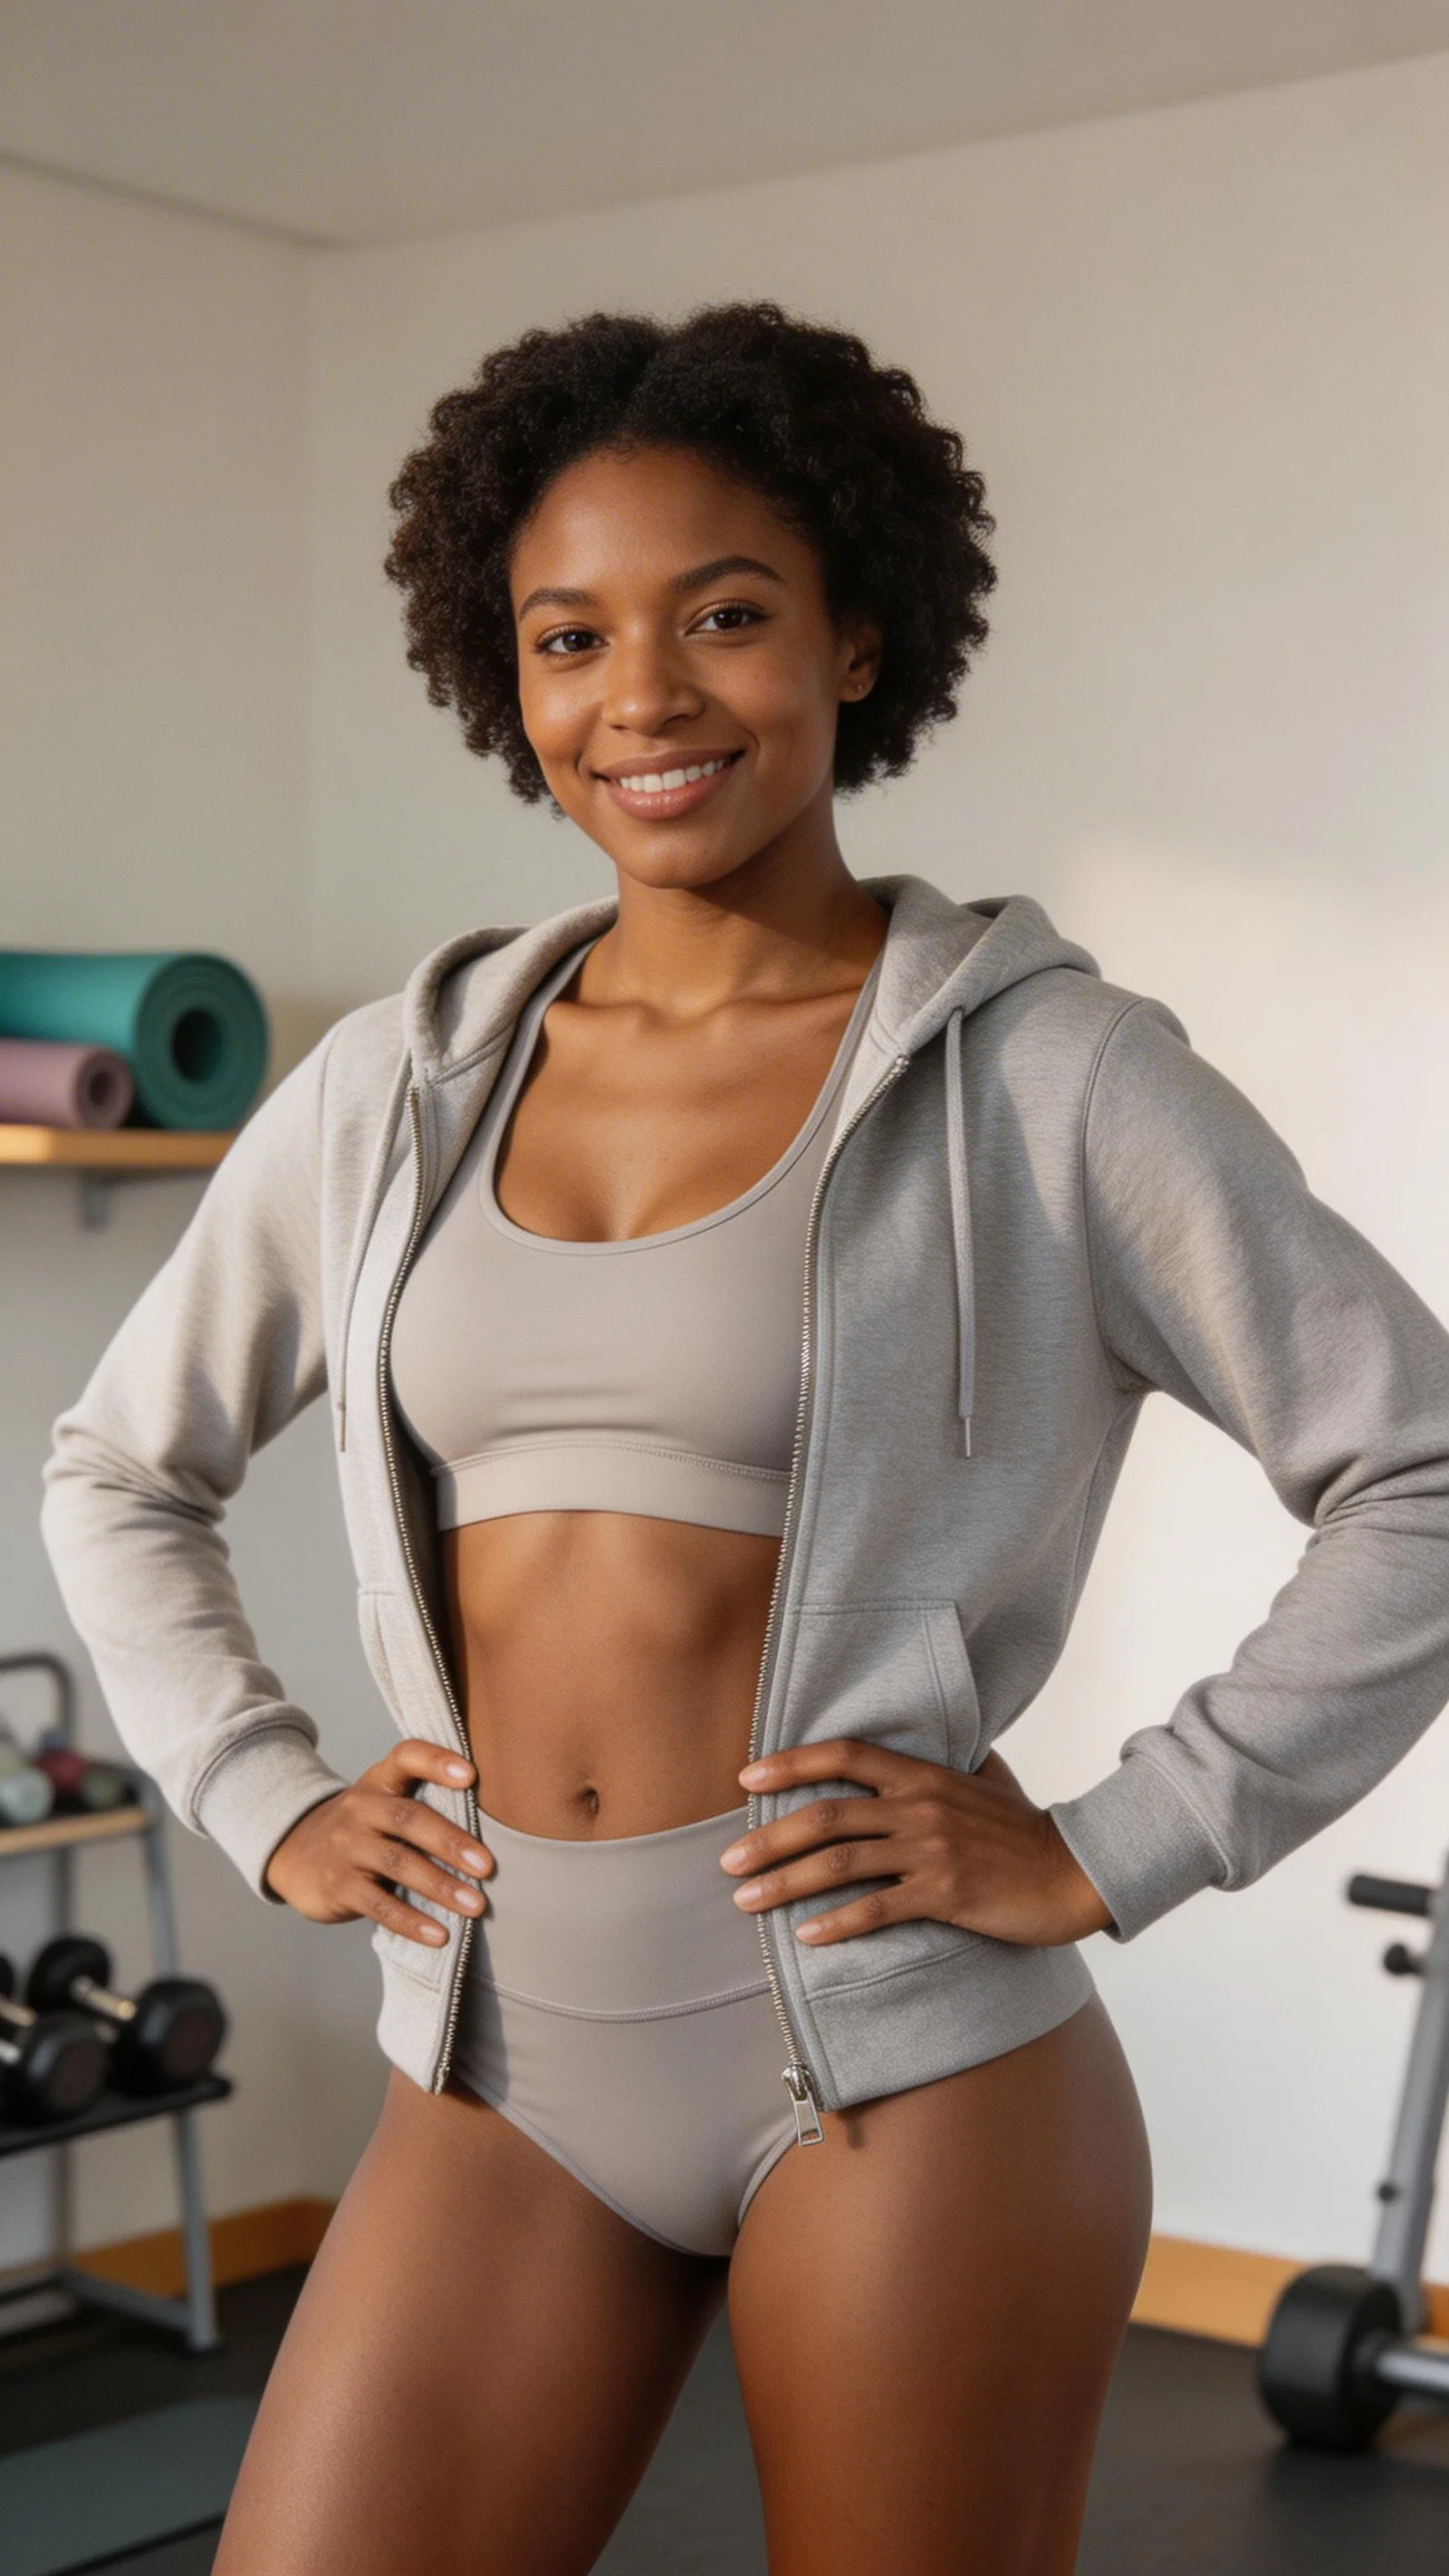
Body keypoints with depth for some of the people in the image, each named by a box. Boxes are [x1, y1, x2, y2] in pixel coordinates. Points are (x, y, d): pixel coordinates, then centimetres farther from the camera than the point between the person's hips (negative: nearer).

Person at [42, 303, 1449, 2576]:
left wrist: (1113, 1851, -10)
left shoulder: (1037, 1067, -5)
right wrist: (267, 1805, 7)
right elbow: (120, 1468, 19)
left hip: (896, 2055, -3)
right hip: (500, 2063, 4)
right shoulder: (402, 1084, 7)